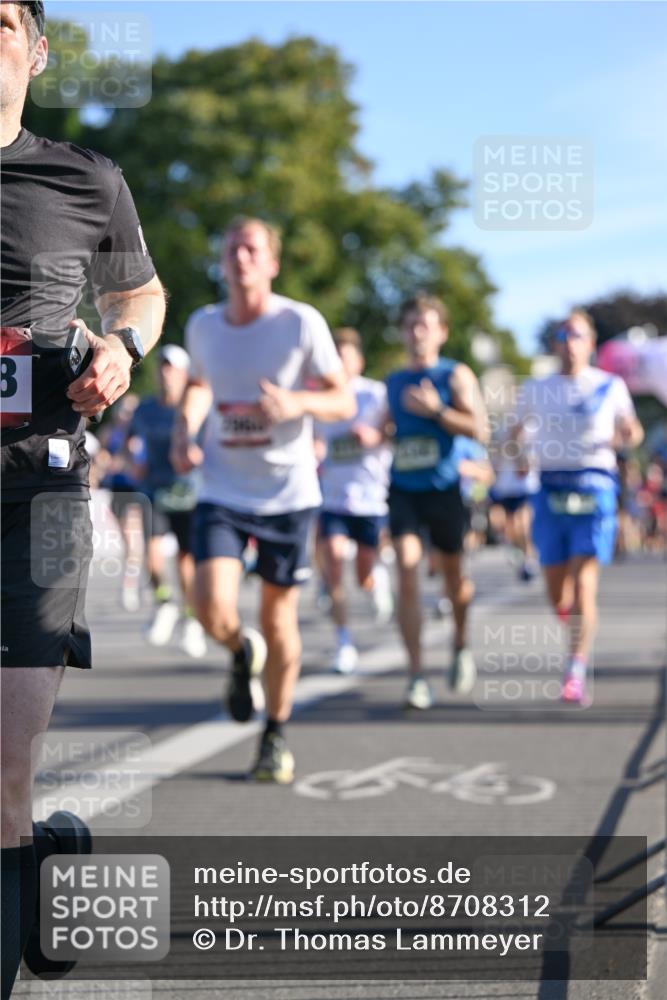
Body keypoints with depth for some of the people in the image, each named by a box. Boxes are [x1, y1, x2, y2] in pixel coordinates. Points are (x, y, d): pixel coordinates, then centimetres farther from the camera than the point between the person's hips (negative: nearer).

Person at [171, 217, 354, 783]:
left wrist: (297, 404, -24)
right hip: (222, 492, 2)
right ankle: (241, 653, 21)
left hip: (288, 492, -2)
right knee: (213, 608, -17)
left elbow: (344, 401, -4)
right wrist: (184, 432, 4)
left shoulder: (302, 323, -9)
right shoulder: (202, 326, 2)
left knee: (279, 618, 6)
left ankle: (277, 736, 27)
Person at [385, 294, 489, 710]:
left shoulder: (456, 376, -1)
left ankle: (461, 645, 40)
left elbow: (480, 430, -11)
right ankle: (417, 676, -14)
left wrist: (436, 410, -19)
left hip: (444, 488, -2)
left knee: (454, 575, 10)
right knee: (407, 571, -14)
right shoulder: (394, 382, 13)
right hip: (403, 488, 2)